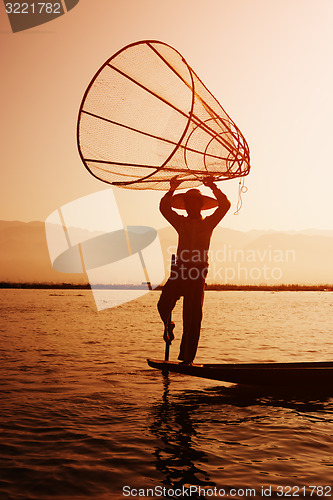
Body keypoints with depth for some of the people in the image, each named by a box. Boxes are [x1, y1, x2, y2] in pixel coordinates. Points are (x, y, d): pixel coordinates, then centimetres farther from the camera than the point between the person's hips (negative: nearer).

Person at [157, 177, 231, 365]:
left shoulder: (208, 223, 9)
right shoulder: (181, 222, 14)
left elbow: (225, 206, 2)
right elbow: (164, 208, 8)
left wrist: (214, 188, -8)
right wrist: (172, 190, -2)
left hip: (198, 274, -2)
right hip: (179, 270, 2)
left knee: (193, 317, -2)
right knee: (164, 305, -13)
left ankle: (186, 358, 3)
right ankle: (168, 326, 20)